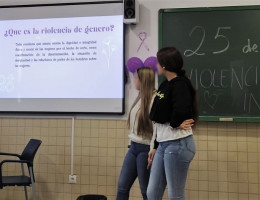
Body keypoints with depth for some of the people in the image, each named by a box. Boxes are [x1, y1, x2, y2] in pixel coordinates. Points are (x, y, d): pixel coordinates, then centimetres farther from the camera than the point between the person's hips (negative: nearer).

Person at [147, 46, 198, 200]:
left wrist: (174, 123, -12)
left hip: (178, 144, -9)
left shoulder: (180, 84, -13)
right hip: (164, 144, 9)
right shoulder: (166, 84, 13)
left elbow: (181, 110, -33)